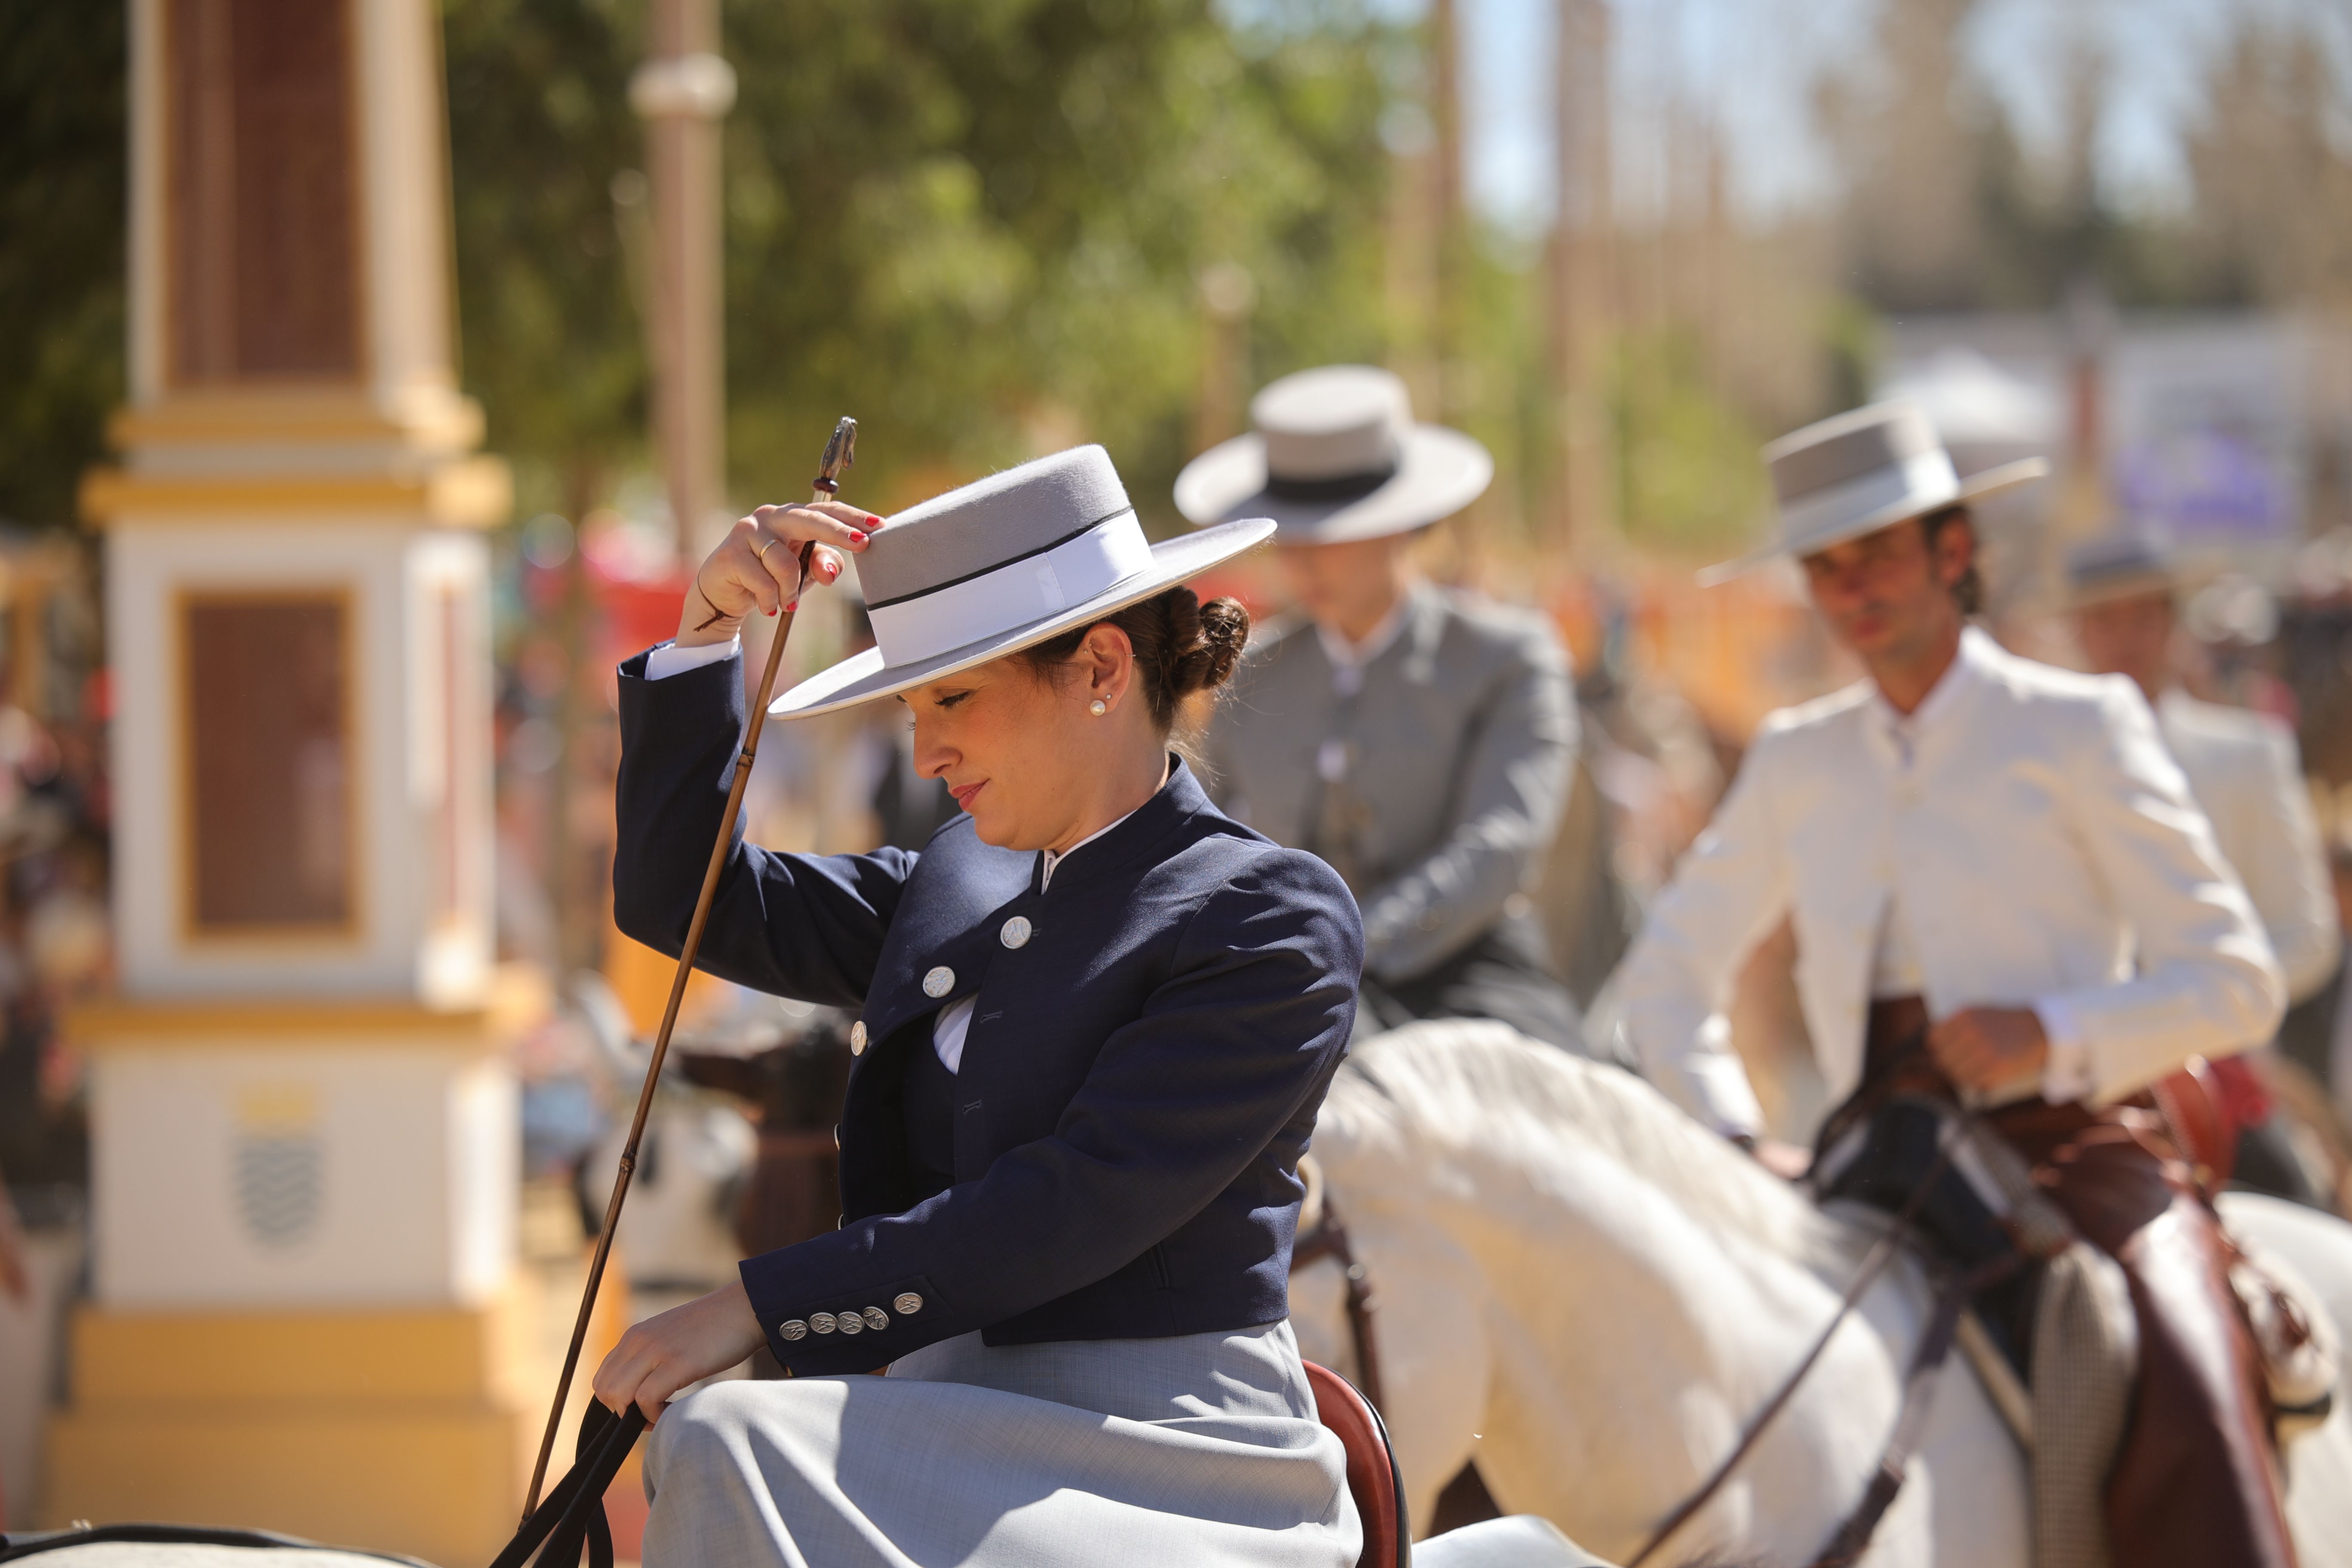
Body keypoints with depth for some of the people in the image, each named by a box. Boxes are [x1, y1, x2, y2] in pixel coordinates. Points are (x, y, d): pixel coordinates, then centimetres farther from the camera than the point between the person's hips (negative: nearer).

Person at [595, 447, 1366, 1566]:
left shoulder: (1277, 923, -8)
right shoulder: (955, 888, 16)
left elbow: (1073, 1208, -16)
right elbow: (678, 896, 21)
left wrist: (757, 1307, -18)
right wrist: (705, 636, 7)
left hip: (1163, 1462, -6)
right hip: (961, 1433, 7)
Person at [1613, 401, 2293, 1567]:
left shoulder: (2077, 729, 3)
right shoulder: (1795, 762, 15)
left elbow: (2234, 981, 0)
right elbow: (1667, 975, 22)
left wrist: (2055, 1033, -17)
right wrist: (1730, 1143, 4)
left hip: (2075, 1152, -4)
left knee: (2186, 1417, -31)